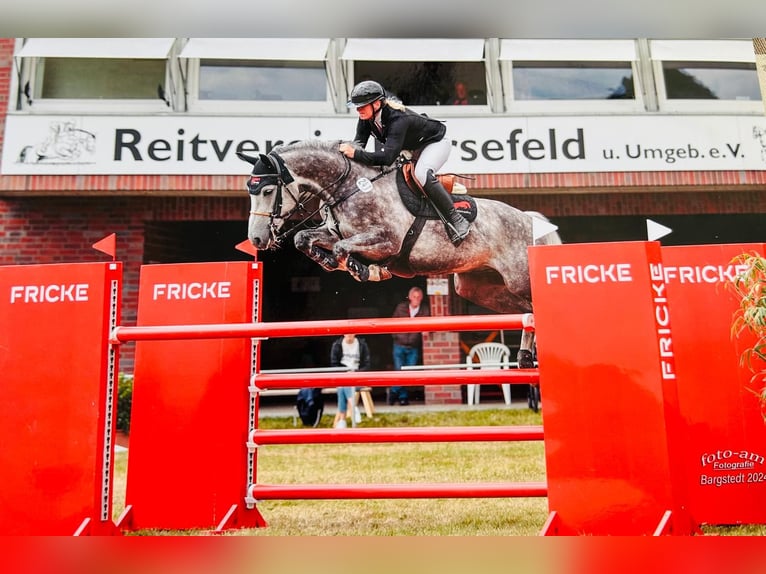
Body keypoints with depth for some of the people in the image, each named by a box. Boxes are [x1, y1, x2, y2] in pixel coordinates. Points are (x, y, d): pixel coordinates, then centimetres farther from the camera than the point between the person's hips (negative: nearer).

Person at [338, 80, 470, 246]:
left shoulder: (398, 119, -39)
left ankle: (457, 221, -28)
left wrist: (355, 154, -51)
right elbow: (359, 142, -12)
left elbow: (387, 157, -48)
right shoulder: (367, 117, -15)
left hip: (436, 142, -9)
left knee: (422, 174, -36)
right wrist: (348, 147, -34)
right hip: (413, 148, 9)